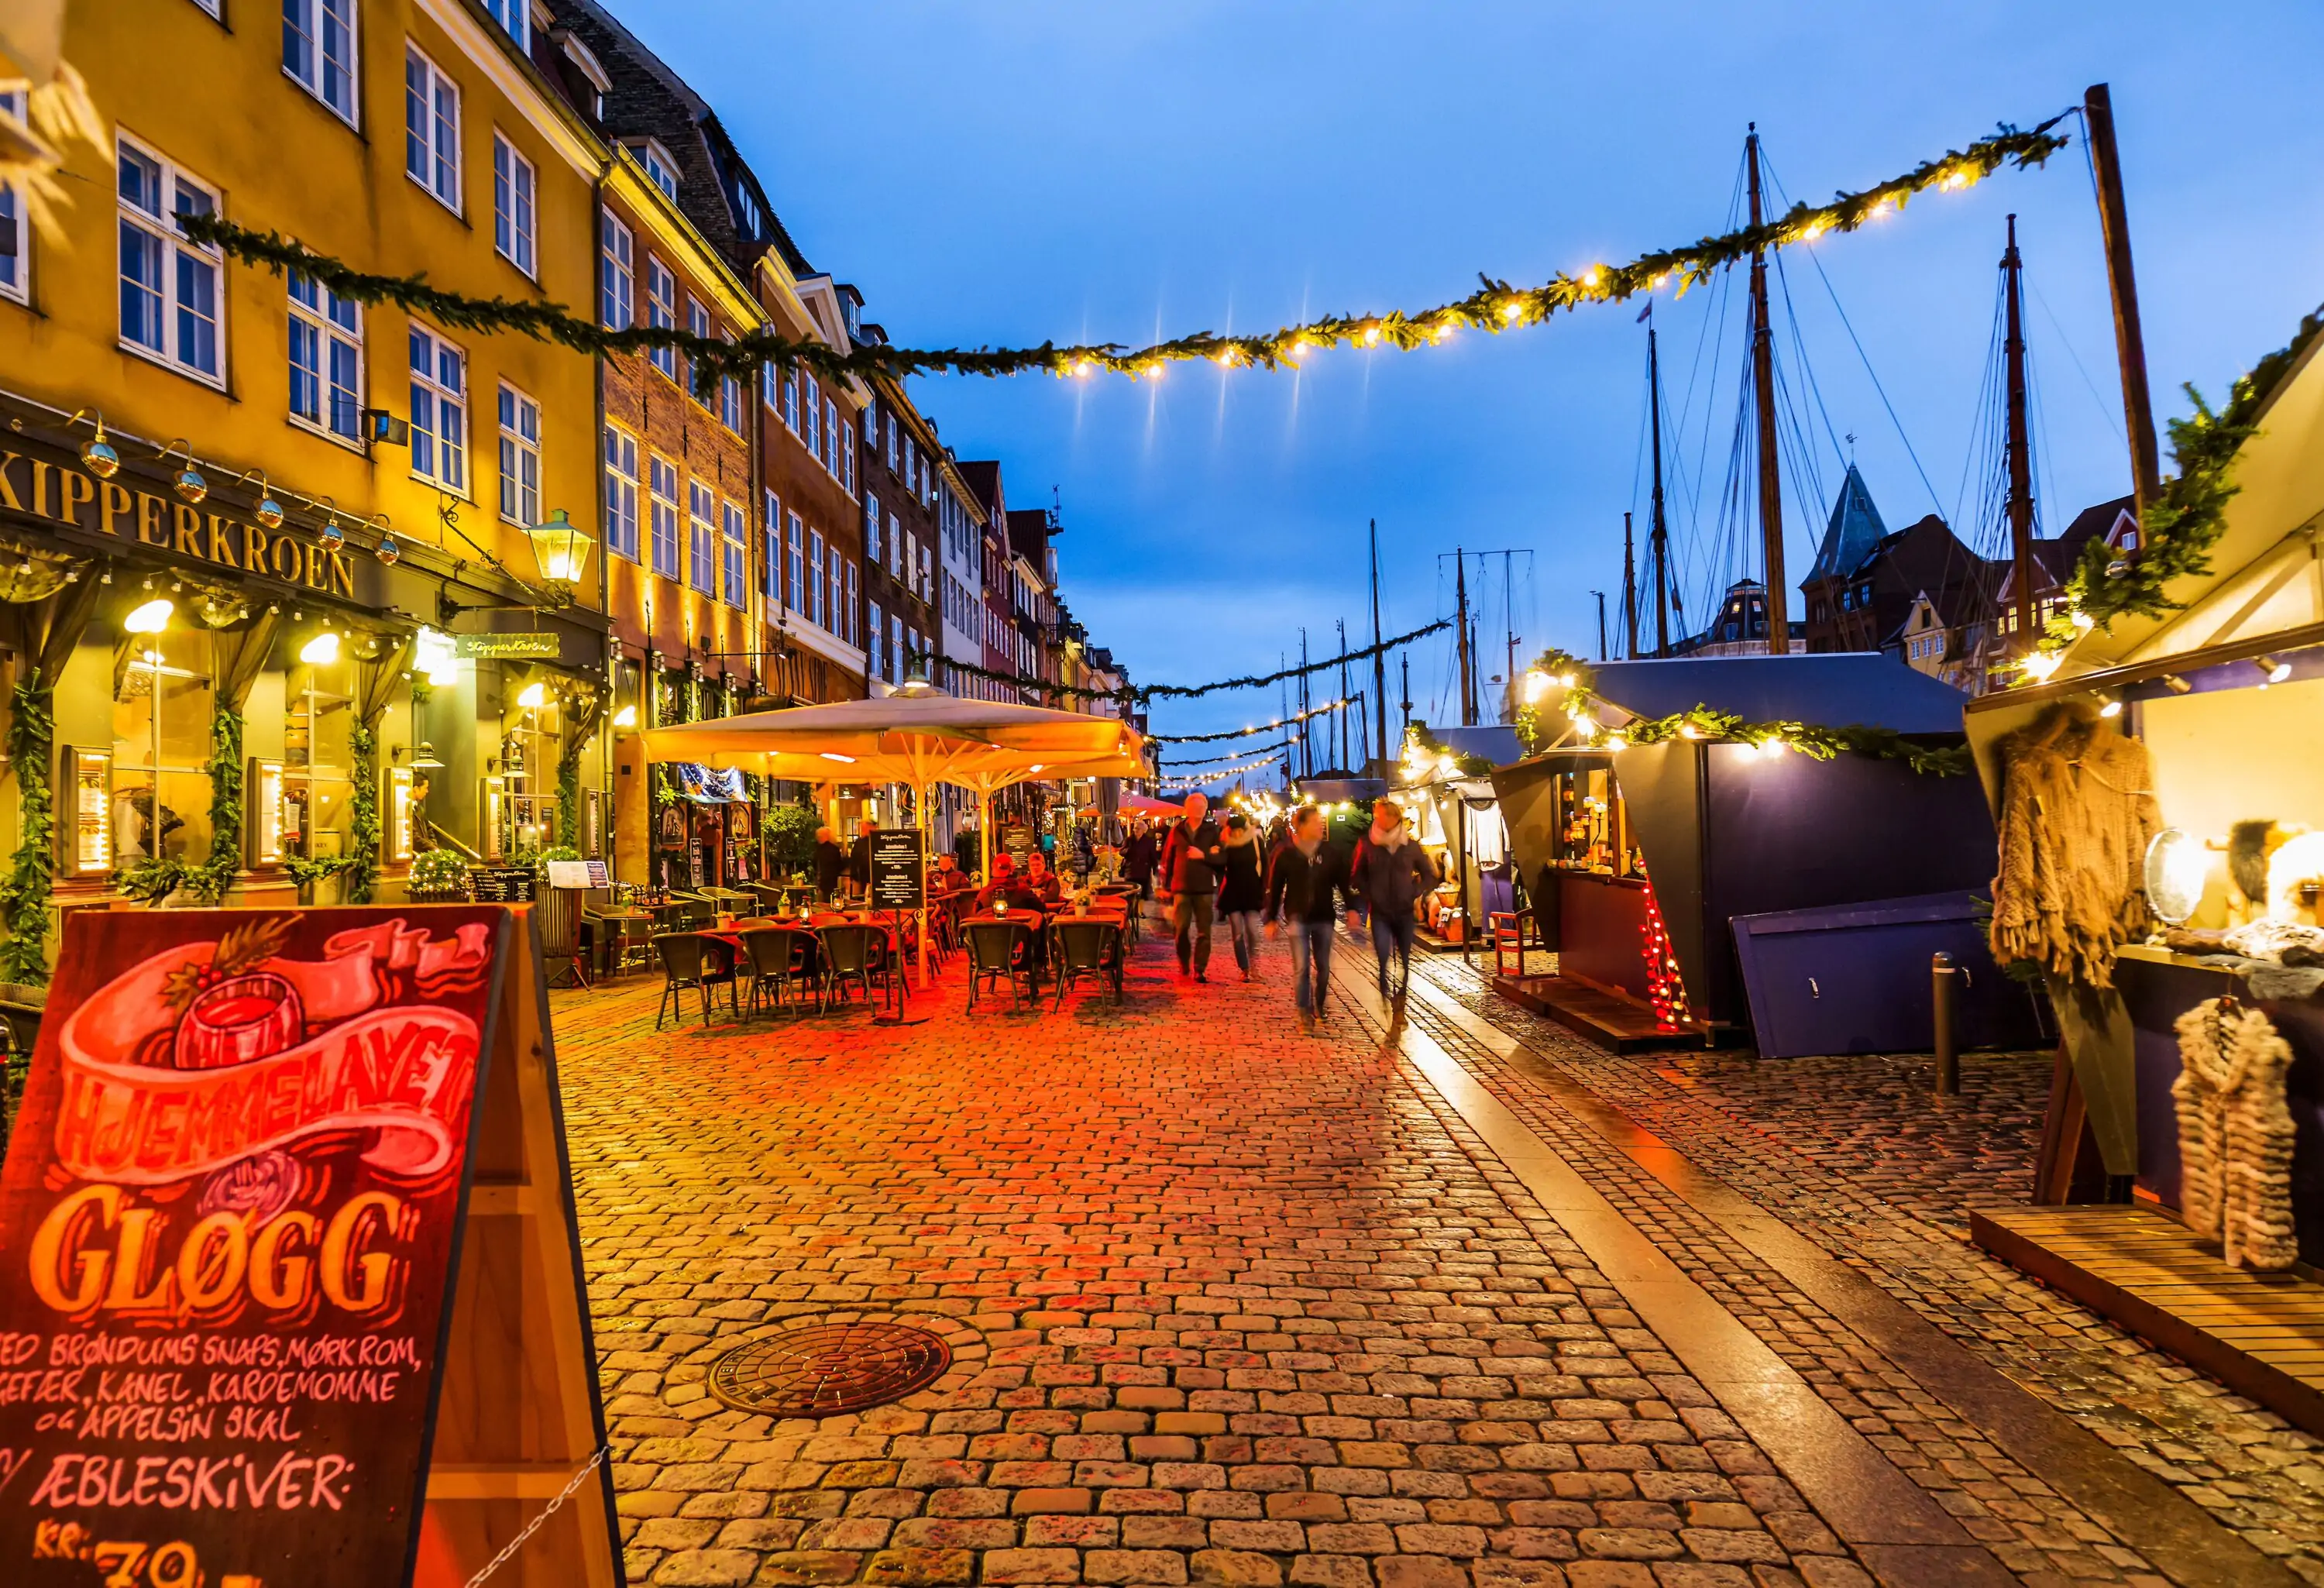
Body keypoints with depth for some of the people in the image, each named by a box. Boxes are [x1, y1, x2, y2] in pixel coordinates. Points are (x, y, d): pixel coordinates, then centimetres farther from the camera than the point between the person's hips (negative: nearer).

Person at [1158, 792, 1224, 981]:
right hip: (1181, 888, 1)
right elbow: (1167, 860, 7)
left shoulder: (1213, 831, 2)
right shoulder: (1177, 831, 5)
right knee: (1181, 929, 4)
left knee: (1204, 931, 0)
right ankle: (1183, 965, 23)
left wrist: (1204, 855, -18)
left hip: (1204, 888, -1)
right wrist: (1165, 887, 5)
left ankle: (1200, 970, 6)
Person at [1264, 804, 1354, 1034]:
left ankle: (1318, 1007, 30)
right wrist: (1272, 918, 1)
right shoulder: (1286, 854, -6)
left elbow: (1343, 883, 4)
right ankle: (1305, 1015, -2)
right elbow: (1274, 888, 0)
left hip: (1323, 917, 2)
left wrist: (1351, 908, -4)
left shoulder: (1332, 852, -1)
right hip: (1298, 917, -2)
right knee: (1301, 968, -7)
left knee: (1323, 967, 10)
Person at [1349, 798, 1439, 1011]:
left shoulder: (1411, 845, -1)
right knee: (1382, 959, -12)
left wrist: (1415, 893, -2)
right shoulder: (1367, 844, -4)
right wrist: (1369, 896, -6)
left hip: (1405, 912, 2)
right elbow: (1356, 876, 6)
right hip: (1380, 912, -2)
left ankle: (1399, 1007, 21)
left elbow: (1430, 874, 11)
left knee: (1403, 961, 9)